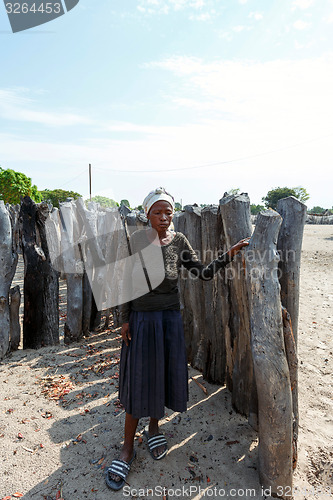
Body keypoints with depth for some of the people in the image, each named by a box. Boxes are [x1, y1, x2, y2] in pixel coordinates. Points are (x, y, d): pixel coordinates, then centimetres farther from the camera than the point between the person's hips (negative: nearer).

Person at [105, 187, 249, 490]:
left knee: (163, 374, 13)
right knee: (138, 379, 4)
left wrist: (227, 256, -13)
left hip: (170, 317, 2)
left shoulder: (179, 241, 1)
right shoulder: (136, 241, -5)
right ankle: (128, 448, 22)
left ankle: (154, 426, 40)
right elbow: (128, 282, -3)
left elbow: (203, 273, -1)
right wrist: (125, 320, -4)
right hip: (141, 317, -2)